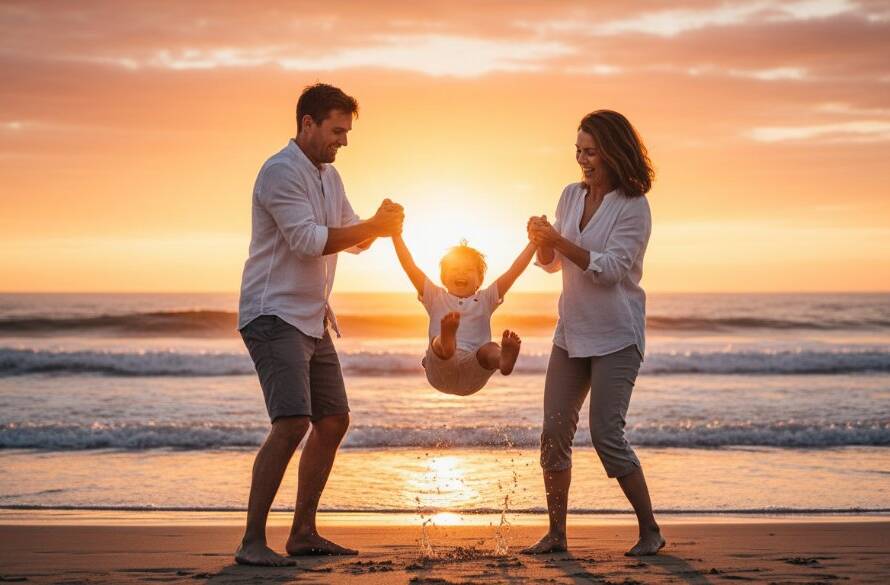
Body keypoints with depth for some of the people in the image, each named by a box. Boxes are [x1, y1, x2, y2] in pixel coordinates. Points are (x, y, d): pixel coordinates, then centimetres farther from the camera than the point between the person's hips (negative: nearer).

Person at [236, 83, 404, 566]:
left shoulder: (328, 175, 15)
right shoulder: (281, 172, -14)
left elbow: (351, 239, 18)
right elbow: (308, 240, -22)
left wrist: (379, 224, -3)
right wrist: (373, 226, -18)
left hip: (312, 319, 10)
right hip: (275, 314, -10)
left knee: (333, 421, 11)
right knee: (293, 423, -20)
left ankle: (303, 533, 19)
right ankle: (252, 542, -14)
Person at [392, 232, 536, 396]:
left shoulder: (485, 300, 24)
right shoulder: (436, 298, 23)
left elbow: (514, 271, 17)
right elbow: (410, 267, 14)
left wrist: (534, 242, 11)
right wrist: (397, 235, 7)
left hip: (472, 375, 1)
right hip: (440, 374, -1)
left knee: (491, 349, -33)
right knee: (438, 341, -34)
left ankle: (504, 358, -69)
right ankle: (446, 343, -71)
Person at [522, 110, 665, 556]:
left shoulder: (633, 206, -10)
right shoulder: (572, 195, 8)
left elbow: (611, 268, -20)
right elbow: (551, 263, 13)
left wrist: (560, 241, -27)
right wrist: (541, 242, -9)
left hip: (615, 336, -6)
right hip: (572, 331, 6)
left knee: (606, 433, -11)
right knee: (554, 432, 3)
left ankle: (650, 531, 4)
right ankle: (556, 534, 12)